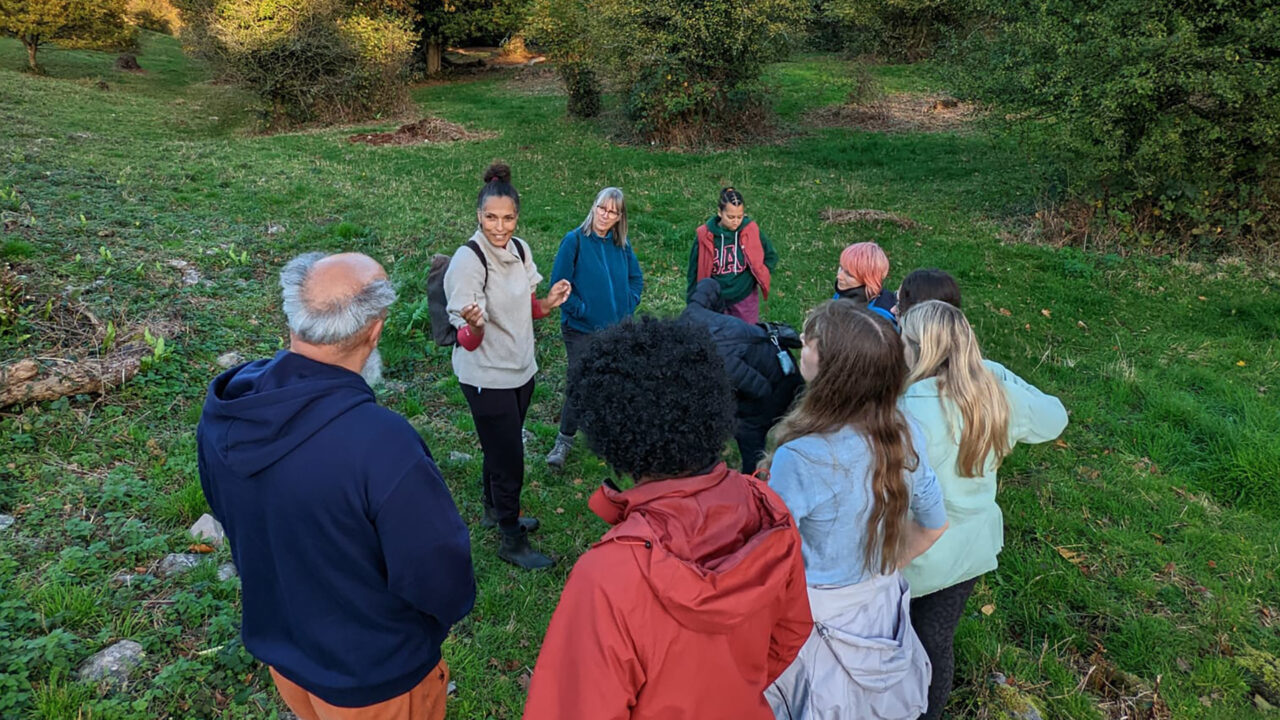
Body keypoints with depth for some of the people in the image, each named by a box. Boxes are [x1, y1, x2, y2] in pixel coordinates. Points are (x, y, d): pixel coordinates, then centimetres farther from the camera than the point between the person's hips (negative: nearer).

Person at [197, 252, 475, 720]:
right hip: (373, 679, -6)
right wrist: (448, 612, -3)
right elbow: (441, 579, -27)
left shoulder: (223, 411, -15)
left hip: (276, 645, 6)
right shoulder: (382, 444, -39)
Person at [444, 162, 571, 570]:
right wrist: (473, 325, -43)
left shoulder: (520, 249, -1)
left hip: (521, 368, 7)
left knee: (501, 448, 24)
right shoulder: (468, 261, -22)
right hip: (487, 377, -7)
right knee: (509, 460, 1)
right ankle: (512, 543, 20)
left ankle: (495, 511, 46)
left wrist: (548, 303, -8)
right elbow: (468, 340, -21)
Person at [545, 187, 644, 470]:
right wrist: (580, 309, -14)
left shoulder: (622, 245, 4)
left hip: (616, 328, 5)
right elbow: (559, 282, -12)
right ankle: (564, 441, 11)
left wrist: (628, 306, 2)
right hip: (582, 329, -5)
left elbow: (636, 278, 15)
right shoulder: (575, 240, -11)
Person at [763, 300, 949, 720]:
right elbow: (932, 526, 2)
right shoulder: (906, 436, -13)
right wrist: (882, 571, 13)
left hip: (818, 618, -6)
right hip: (884, 610, 6)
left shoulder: (800, 458, -32)